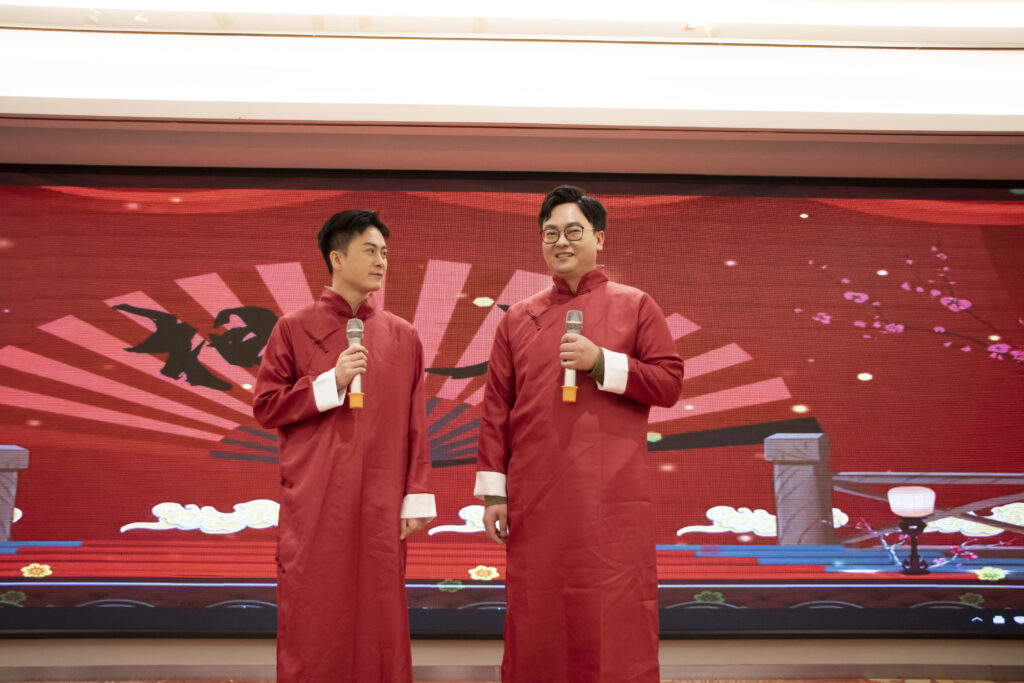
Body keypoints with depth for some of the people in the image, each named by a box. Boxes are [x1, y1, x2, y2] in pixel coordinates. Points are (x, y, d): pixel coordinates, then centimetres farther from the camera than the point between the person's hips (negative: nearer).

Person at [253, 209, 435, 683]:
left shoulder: (402, 337, 8)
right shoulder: (293, 329, 2)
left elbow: (416, 424, 7)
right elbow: (265, 408, 1)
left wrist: (417, 498, 2)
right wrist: (331, 382, -12)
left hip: (380, 506, 2)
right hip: (314, 502, -1)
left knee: (379, 618, 7)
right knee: (314, 619, 5)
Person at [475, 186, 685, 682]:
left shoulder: (635, 306, 8)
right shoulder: (518, 318, 13)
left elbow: (669, 383, 2)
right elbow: (496, 409, 10)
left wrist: (602, 363, -11)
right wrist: (493, 491, 4)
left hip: (612, 499, -2)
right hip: (536, 502, 2)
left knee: (616, 620, 0)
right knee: (537, 624, 7)